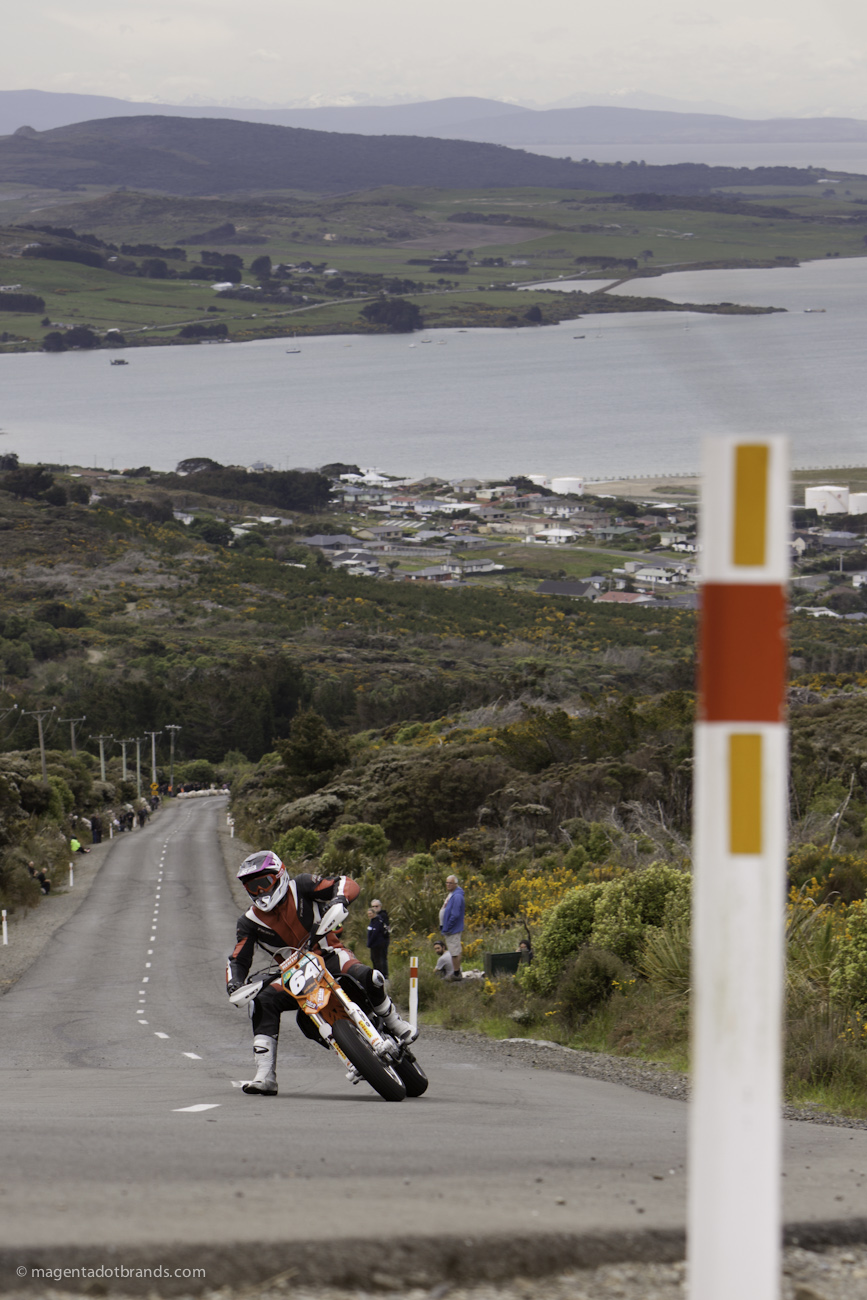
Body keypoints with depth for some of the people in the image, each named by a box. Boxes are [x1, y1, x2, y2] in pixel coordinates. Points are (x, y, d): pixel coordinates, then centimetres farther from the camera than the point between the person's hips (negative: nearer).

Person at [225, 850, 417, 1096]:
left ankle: (395, 1024, -7)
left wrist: (338, 902, -36)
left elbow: (347, 885, -13)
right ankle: (265, 1076, -26)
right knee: (264, 1001, -23)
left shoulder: (299, 887, -6)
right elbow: (238, 959, 0)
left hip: (329, 955, -3)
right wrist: (234, 986, -21)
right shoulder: (250, 922, 3)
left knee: (365, 977, -34)